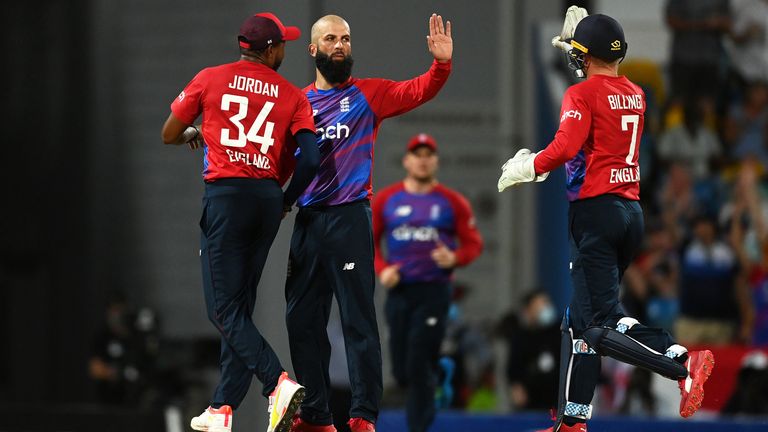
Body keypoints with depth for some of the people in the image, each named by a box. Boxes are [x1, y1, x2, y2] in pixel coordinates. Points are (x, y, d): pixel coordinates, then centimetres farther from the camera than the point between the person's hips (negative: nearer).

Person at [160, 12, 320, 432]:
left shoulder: (210, 79, 2)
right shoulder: (293, 96, 5)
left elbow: (168, 134, 12)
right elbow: (310, 159, -5)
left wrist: (192, 134, 35)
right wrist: (285, 201, 11)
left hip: (225, 194, -4)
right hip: (269, 198, 4)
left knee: (224, 309, -6)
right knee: (239, 306, 14)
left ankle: (279, 383, -27)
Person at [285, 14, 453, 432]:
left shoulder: (368, 94, 5)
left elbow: (417, 91, -9)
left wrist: (442, 64, -26)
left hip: (349, 216, -4)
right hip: (307, 219, 4)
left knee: (358, 318, -7)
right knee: (303, 319, 7)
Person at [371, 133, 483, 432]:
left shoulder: (453, 202, 2)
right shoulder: (386, 199, 7)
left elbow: (474, 243, 5)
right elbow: (370, 241, 12)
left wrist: (454, 259, -15)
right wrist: (381, 268, -5)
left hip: (434, 292, -3)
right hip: (398, 291, 3)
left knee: (419, 368, -11)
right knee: (401, 371, 5)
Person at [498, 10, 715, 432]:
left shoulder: (582, 94, -8)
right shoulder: (635, 95, 13)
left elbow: (565, 148, -23)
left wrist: (526, 168, -6)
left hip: (596, 209, -8)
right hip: (632, 210, 8)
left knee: (602, 324, -12)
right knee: (580, 320, 14)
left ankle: (683, 362, -30)